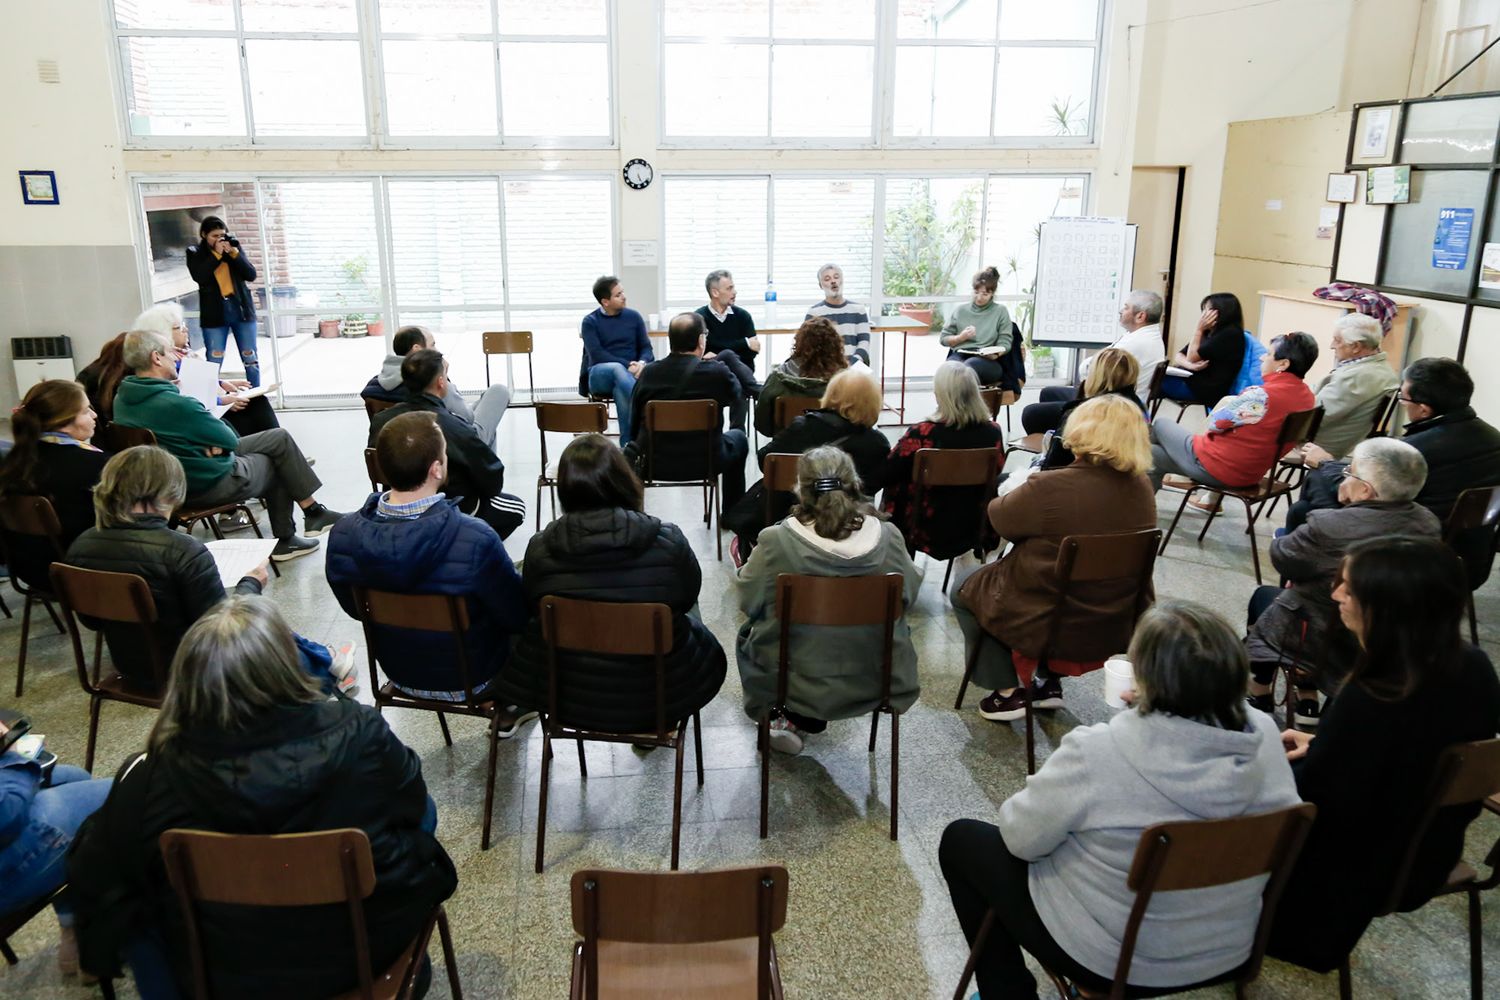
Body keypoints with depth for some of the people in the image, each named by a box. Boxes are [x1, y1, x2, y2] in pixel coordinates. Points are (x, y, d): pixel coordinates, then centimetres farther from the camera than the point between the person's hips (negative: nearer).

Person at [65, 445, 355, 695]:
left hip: (131, 670, 7)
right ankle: (326, 664, 48)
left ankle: (325, 660, 46)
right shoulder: (181, 550, -30)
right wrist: (251, 585, -5)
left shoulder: (80, 547, -9)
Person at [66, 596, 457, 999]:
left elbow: (93, 879, -6)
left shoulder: (151, 781, -23)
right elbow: (411, 803, -5)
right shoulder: (359, 735, -24)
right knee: (422, 810, 27)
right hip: (368, 946, 0)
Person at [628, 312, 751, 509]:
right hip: (704, 462, -2)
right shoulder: (717, 372, -15)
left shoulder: (648, 372, -8)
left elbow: (634, 425, 1)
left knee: (629, 446, 36)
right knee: (738, 438, 30)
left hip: (653, 463, 2)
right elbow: (739, 395, 8)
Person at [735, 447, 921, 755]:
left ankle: (794, 719, 25)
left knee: (747, 635, 30)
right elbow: (909, 595, 3)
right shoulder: (888, 536, -15)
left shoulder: (776, 541, -21)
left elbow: (747, 601, -5)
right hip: (874, 684, 0)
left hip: (799, 682, 0)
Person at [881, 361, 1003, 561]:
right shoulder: (993, 432, -14)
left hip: (930, 534, -3)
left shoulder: (922, 434, -25)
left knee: (895, 488, 22)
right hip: (978, 528, 3)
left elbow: (885, 475, -11)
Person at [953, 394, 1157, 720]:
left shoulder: (1051, 487, -26)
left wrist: (1022, 489, 9)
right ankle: (1050, 683, 31)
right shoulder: (1142, 487, -7)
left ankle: (1008, 693, 18)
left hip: (1048, 626, -6)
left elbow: (999, 517, -9)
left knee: (965, 592, 20)